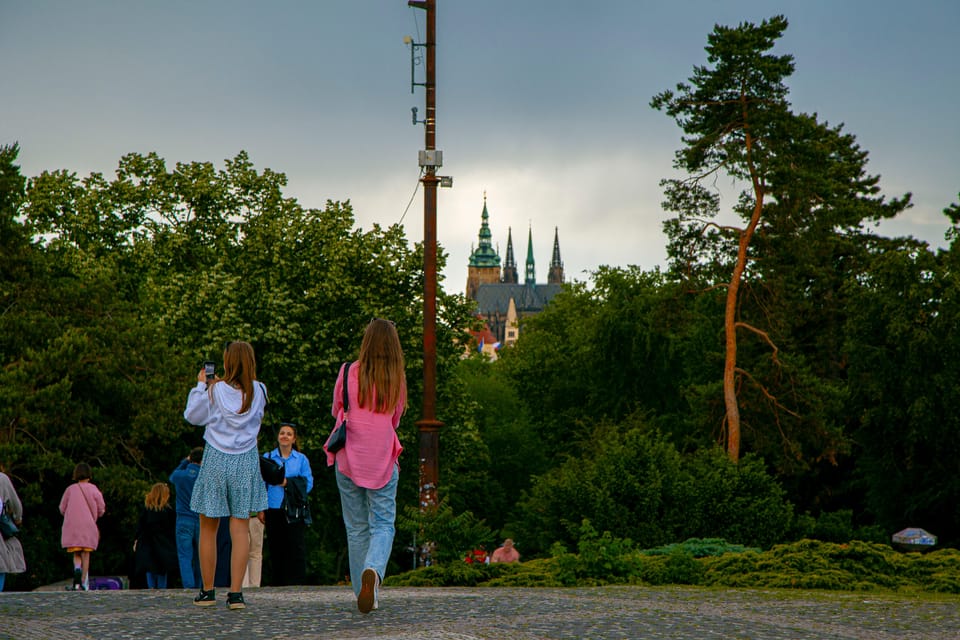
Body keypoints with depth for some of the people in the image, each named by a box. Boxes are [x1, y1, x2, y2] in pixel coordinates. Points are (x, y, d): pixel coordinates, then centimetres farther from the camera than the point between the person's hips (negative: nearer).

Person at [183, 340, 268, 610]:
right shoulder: (259, 391, -1)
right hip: (246, 461, 2)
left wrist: (200, 384, 13)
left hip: (216, 459, -2)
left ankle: (207, 591, 15)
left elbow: (192, 416, 3)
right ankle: (236, 592, -6)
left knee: (208, 528, 9)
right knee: (240, 527, 1)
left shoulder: (216, 391, -8)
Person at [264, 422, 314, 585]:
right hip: (273, 509, 1)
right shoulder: (267, 458, 12)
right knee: (276, 548, 2)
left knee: (296, 547, -8)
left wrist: (288, 483, -9)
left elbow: (308, 483, 3)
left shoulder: (301, 459, 11)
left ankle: (296, 583, -7)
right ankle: (277, 583, 8)